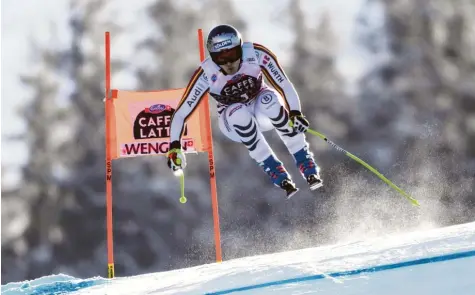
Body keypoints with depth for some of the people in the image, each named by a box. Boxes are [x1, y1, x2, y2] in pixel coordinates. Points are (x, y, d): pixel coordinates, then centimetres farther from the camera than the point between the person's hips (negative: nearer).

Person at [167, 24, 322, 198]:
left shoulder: (256, 54, -27)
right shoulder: (206, 75, -27)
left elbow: (284, 84, -26)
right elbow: (181, 113, -25)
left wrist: (295, 113, -41)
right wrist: (174, 147, -37)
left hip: (261, 108, 1)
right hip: (232, 122, -1)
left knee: (270, 100, -33)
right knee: (240, 114, -35)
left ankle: (307, 166, -27)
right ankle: (278, 175, -28)